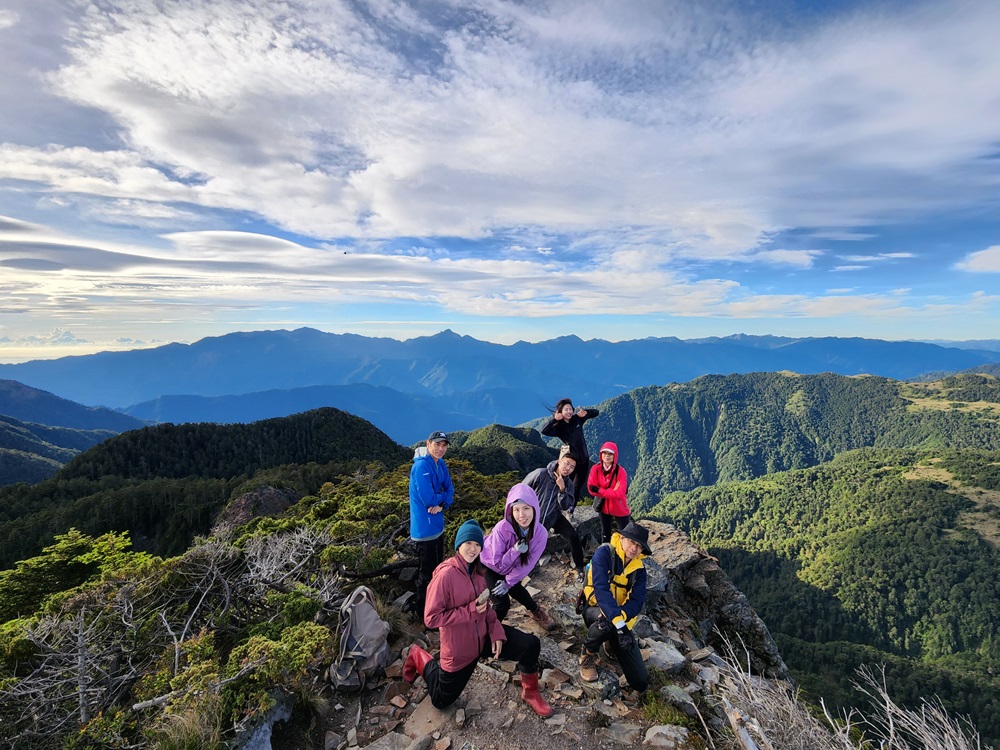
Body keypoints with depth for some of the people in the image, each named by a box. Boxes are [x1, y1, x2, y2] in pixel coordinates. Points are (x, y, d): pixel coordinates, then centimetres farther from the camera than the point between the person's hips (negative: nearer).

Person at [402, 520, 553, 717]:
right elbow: (431, 618, -25)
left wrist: (496, 633, -7)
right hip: (459, 647, -5)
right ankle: (418, 657, 37)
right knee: (441, 700, 14)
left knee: (530, 644, -9)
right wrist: (470, 611, -27)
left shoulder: (477, 570, -4)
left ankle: (530, 693, 17)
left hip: (484, 635, 5)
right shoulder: (445, 574, -27)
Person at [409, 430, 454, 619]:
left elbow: (449, 490, 4)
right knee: (426, 573, 5)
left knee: (437, 567, 23)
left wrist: (442, 504, -16)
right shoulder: (421, 466, -24)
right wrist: (444, 496, -7)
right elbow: (428, 499, -26)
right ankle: (422, 611, 24)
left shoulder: (441, 464, 3)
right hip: (425, 527, -9)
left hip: (438, 524, 9)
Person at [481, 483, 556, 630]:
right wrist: (515, 551, -42)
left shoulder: (541, 533, -29)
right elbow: (497, 563, -28)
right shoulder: (502, 529, -39)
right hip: (489, 565, -3)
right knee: (502, 603, -10)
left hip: (512, 567, 3)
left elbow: (528, 564, -17)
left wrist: (508, 583, -14)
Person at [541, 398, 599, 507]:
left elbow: (596, 412, 5)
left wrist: (585, 412, -14)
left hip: (584, 460, 4)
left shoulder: (578, 419, -2)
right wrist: (554, 419, -34)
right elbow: (544, 431, -31)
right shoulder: (558, 427, -13)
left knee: (577, 488, 12)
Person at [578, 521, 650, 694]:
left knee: (641, 683, -3)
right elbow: (601, 589, -31)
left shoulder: (638, 569, -2)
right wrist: (619, 623, -41)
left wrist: (621, 619, -35)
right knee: (607, 622, -42)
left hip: (622, 620, 4)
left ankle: (611, 641, 23)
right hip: (595, 609, -4)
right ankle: (588, 655, -8)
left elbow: (636, 601, -14)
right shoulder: (604, 553, -19)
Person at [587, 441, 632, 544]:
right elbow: (592, 489, -18)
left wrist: (599, 490, -27)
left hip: (619, 508, -3)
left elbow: (619, 494, -28)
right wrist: (611, 491, -24)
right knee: (605, 533, 22)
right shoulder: (595, 468, -12)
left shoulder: (621, 472, -21)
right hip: (603, 506, 3)